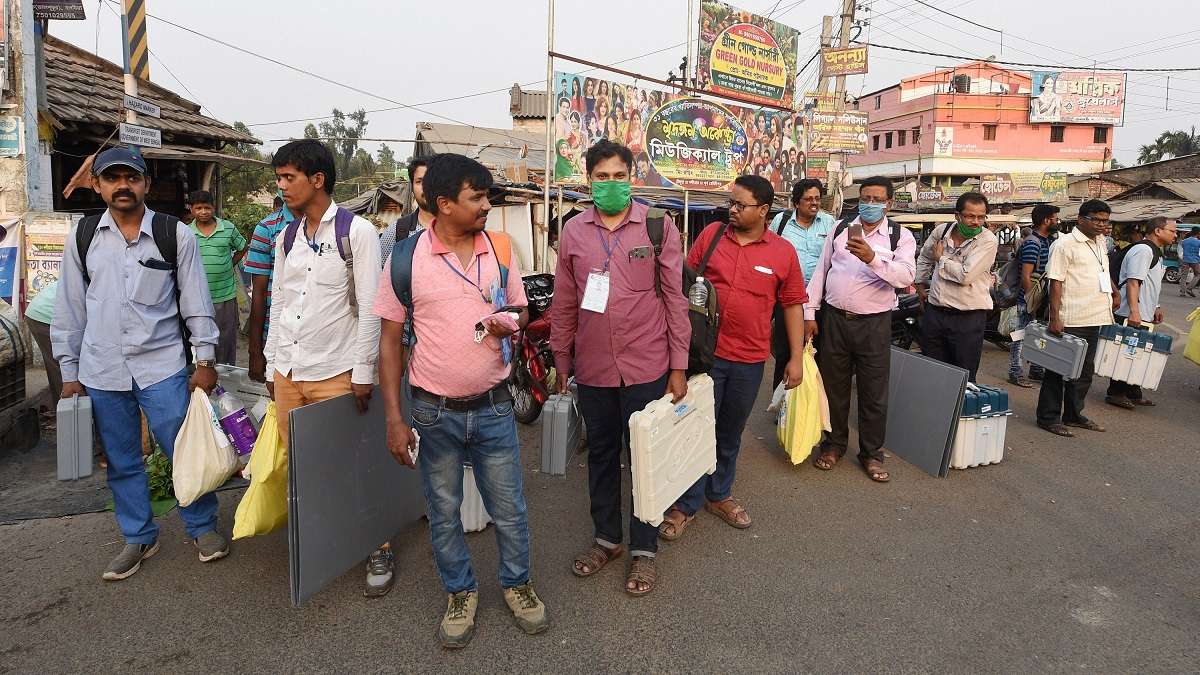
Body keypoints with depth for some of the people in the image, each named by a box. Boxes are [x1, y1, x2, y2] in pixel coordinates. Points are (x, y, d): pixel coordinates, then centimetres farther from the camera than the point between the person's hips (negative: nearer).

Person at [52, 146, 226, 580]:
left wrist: (205, 361, -3)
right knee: (121, 462, 12)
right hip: (101, 372, 3)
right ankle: (139, 538, 29)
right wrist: (69, 373, 8)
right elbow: (69, 309, 8)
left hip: (162, 366, -2)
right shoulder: (81, 238, 3)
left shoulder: (176, 234, -3)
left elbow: (196, 302, -1)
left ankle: (202, 527, 22)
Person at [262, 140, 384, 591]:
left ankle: (377, 550, 17)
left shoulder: (357, 232, -6)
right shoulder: (286, 238, 12)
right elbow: (278, 305, 16)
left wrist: (363, 370, -11)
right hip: (288, 373, 6)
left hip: (335, 374, -6)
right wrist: (272, 366, 15)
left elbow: (369, 306, -9)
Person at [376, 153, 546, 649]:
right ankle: (460, 593, 37)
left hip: (493, 408, 2)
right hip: (434, 413, -1)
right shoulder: (406, 257, -8)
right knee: (444, 514, 15)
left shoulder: (500, 249, 0)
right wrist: (395, 418, -6)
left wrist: (511, 322, -14)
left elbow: (520, 310, 13)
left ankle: (517, 583, 37)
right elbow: (390, 339, -3)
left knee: (509, 509, 12)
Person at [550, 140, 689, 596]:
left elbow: (675, 297, -4)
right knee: (601, 455, 17)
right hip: (593, 368, 3)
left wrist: (678, 366, -5)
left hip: (646, 366, -3)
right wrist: (561, 359, 10)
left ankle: (643, 549, 26)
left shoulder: (658, 225, -5)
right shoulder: (573, 231, 3)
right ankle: (606, 538, 36)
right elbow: (564, 303, 8)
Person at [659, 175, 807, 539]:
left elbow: (793, 304, 4)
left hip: (749, 359, 1)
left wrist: (797, 358, 1)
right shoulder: (711, 234, -1)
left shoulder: (783, 251, -1)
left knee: (730, 433, 17)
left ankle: (718, 495, 35)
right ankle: (686, 504, 19)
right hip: (705, 352, -1)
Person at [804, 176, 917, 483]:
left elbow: (906, 276, -17)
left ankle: (871, 453, 23)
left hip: (874, 323, -2)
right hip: (834, 318, 2)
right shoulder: (840, 229, 7)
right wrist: (810, 313, 2)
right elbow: (820, 271, 8)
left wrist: (872, 257, -32)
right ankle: (834, 444, 29)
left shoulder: (901, 236, 0)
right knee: (833, 386, 12)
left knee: (874, 393, 6)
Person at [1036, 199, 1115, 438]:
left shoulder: (1099, 242, 14)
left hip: (1094, 319, 8)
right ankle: (1048, 418, 8)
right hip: (1070, 321, -8)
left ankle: (1073, 415, 26)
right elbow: (1056, 282, -15)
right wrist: (1055, 319, -19)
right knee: (1059, 371, 0)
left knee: (1084, 372, 15)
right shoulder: (1065, 244, -10)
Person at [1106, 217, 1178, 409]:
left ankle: (1133, 393, 24)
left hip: (1142, 315, 11)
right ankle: (1116, 393, 4)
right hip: (1130, 315, -11)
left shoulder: (1155, 253, 20)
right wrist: (1134, 312, -29)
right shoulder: (1143, 250, -14)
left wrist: (1156, 307, 31)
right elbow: (1133, 281, -23)